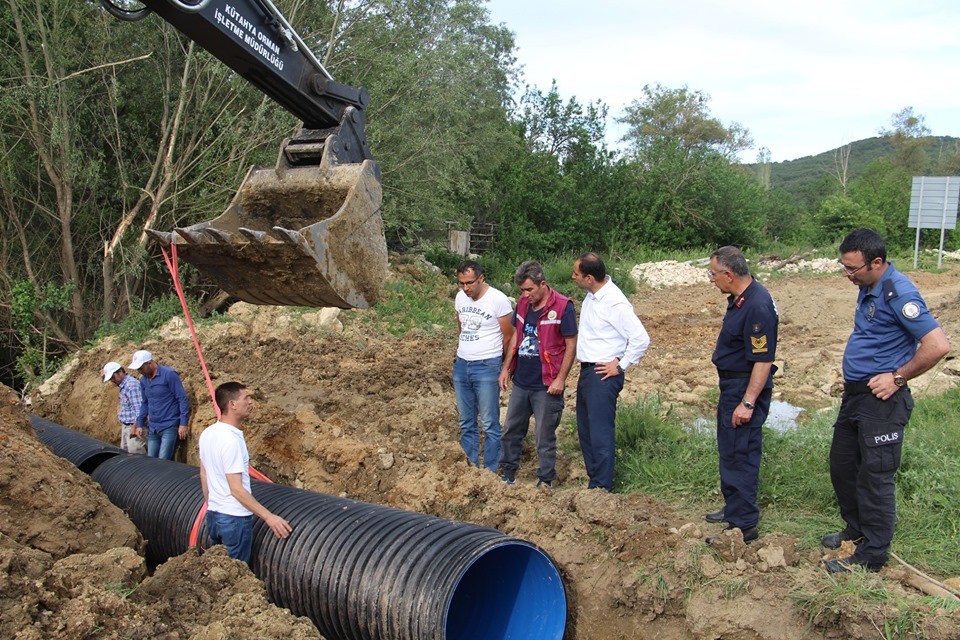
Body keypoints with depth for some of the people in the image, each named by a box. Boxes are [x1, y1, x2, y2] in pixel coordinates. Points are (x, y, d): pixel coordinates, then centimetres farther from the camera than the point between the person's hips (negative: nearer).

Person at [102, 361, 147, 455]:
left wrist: (134, 428, -23)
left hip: (133, 426, -10)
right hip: (125, 426, 10)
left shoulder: (132, 385, -17)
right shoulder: (123, 386, 16)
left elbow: (138, 409, -22)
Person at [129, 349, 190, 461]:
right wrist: (139, 424, 17)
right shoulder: (143, 380, 11)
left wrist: (183, 423, -15)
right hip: (152, 428, 7)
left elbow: (182, 399, -12)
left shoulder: (169, 374, -11)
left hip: (169, 427, -7)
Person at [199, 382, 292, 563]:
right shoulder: (231, 440, -25)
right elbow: (237, 489, -25)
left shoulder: (207, 434, 2)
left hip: (213, 515, 8)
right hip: (235, 519, -8)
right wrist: (269, 517, -22)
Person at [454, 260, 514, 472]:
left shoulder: (498, 300, -13)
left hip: (486, 367, -6)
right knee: (466, 423, 13)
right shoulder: (460, 297, 6)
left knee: (490, 424, -1)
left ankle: (490, 472, 7)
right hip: (461, 365, 6)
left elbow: (508, 337, -5)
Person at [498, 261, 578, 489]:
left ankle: (546, 481, 20)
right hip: (521, 382, 6)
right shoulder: (523, 303, 5)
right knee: (511, 429, 16)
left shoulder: (562, 306, -14)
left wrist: (561, 379, -15)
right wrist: (506, 368, 11)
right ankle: (507, 473, 32)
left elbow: (571, 345, -12)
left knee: (545, 436, 6)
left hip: (546, 385, -6)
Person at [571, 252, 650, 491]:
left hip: (603, 375, -10)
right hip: (587, 371, 10)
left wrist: (620, 366, -14)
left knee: (600, 433, -4)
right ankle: (593, 481, 30)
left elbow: (641, 339, -22)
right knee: (585, 431, 17)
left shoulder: (615, 303, -20)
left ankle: (601, 488, 6)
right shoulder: (592, 295, 7)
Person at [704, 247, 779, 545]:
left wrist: (748, 403, -26)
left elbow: (763, 360, -26)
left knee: (740, 455, -5)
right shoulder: (741, 298, 8)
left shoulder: (757, 307, -25)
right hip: (732, 385, 11)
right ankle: (735, 508, 36)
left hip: (746, 388, -11)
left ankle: (744, 525, 4)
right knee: (729, 450, 21)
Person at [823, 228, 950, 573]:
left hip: (882, 401, -10)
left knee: (875, 477, 0)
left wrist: (898, 378, -18)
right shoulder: (868, 289, 9)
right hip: (855, 394, 10)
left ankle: (871, 555, 13)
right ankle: (856, 531, 37)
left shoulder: (898, 293, -21)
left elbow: (938, 345, -26)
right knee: (842, 467, 19)